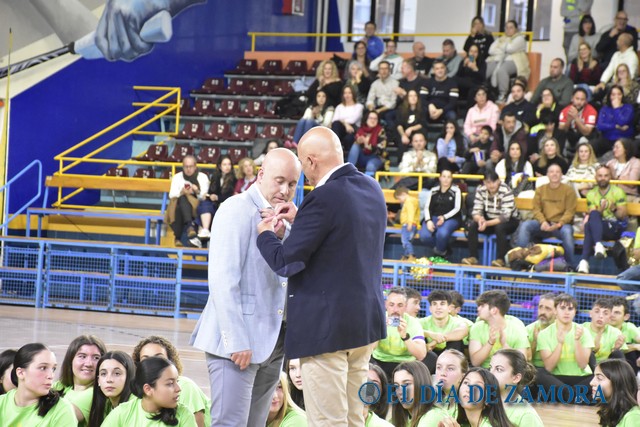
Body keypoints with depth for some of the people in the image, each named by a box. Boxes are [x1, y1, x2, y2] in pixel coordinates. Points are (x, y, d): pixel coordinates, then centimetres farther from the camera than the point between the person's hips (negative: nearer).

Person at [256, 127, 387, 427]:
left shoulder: (324, 198, -20)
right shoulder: (371, 188, 7)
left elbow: (285, 262, -16)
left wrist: (265, 234, 3)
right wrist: (300, 219, 15)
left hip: (327, 327, -9)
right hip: (366, 321, 9)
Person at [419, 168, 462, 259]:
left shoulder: (456, 191, 2)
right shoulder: (434, 191, 11)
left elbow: (457, 209, -4)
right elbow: (427, 207, 6)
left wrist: (444, 217, -19)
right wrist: (428, 220, -13)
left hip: (450, 218, -3)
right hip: (434, 217, 3)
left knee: (442, 233, -37)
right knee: (424, 236, -27)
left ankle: (440, 252, -4)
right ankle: (444, 248, -1)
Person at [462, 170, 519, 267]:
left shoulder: (506, 191, -22)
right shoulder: (480, 190, -8)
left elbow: (505, 216, -28)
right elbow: (476, 211, -10)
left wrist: (487, 223, -40)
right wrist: (479, 219, -35)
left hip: (509, 221, -4)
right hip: (489, 219, 4)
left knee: (499, 227, -38)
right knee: (471, 225, -22)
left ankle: (501, 259, -29)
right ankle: (473, 257, -17)